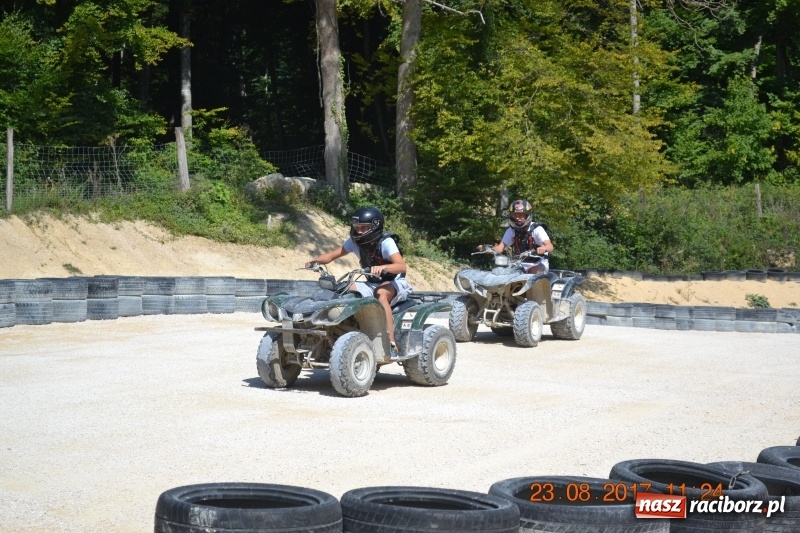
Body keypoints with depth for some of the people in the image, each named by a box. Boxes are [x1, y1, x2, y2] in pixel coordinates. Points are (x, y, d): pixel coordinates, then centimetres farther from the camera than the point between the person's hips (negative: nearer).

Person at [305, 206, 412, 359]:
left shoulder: (386, 242, -21)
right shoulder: (354, 242, -3)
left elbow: (401, 266, -34)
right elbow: (332, 255, 1)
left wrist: (382, 267, -53)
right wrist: (316, 260, -21)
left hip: (395, 283, -6)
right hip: (372, 284, 6)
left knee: (381, 293, -39)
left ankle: (392, 345, -41)